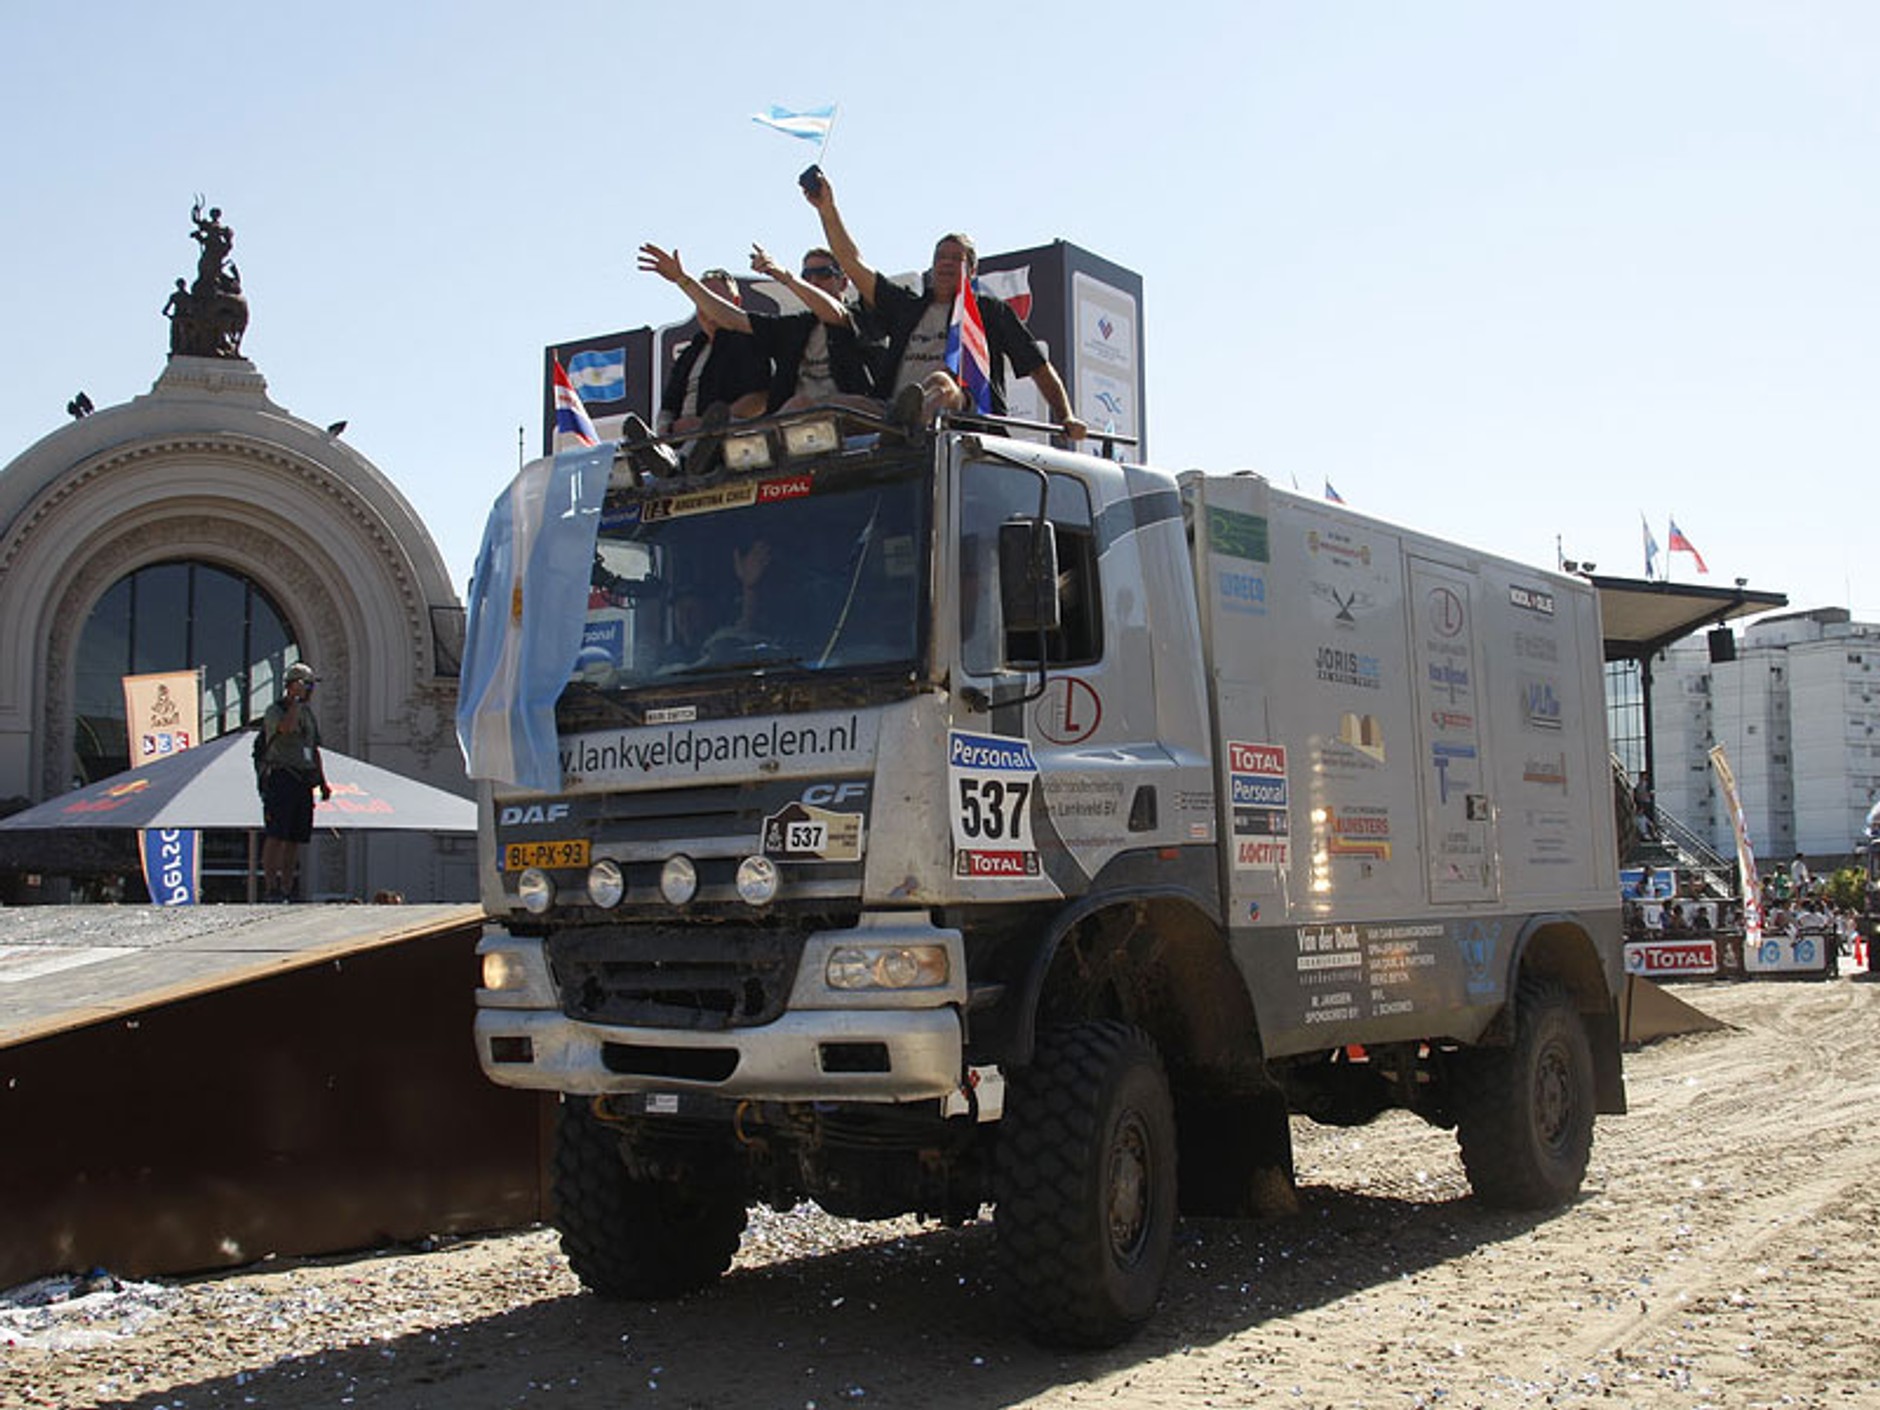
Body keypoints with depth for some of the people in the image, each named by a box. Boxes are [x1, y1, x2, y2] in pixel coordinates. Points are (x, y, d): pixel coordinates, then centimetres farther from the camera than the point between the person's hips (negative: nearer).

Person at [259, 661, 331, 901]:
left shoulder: (308, 713, 18)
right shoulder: (275, 711, -3)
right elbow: (286, 728, -27)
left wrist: (322, 782, 15)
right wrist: (296, 700, -17)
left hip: (304, 782, 7)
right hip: (280, 780, -7)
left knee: (295, 839, 5)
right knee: (276, 837, -10)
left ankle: (287, 891, 7)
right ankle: (272, 889, -11)